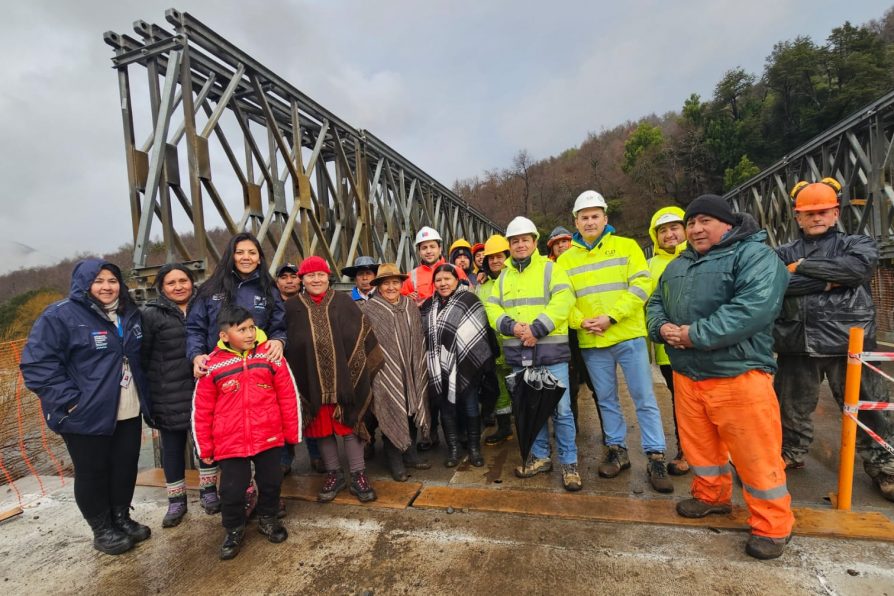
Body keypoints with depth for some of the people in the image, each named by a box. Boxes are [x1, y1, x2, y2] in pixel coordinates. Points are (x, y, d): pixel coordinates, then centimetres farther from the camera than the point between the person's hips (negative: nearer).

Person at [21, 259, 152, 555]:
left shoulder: (130, 314, 8)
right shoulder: (60, 316, -13)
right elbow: (37, 364, -16)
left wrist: (142, 393, 13)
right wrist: (70, 400, -20)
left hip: (128, 412, 6)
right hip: (87, 415, -5)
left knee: (126, 467, 14)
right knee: (92, 473, 9)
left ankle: (122, 518, 34)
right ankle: (102, 530, 27)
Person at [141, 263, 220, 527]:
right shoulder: (151, 314, -2)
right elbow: (141, 355, -2)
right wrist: (145, 391, -3)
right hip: (169, 395, -2)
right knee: (172, 447, 11)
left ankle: (209, 491, 29)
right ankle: (176, 500, 28)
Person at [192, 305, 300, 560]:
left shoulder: (270, 356, -8)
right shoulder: (212, 365, -8)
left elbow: (288, 396, -2)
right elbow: (202, 410, 1)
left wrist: (293, 433, 2)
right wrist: (205, 447, 6)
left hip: (269, 438, 1)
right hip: (230, 442, 0)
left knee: (271, 482, 16)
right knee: (231, 490, 9)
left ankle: (268, 519, 43)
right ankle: (234, 530, 37)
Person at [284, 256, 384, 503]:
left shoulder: (344, 302, 0)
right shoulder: (292, 308, 3)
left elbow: (362, 336, 0)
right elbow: (288, 347, 4)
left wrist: (362, 370, -3)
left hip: (344, 378, -1)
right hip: (312, 383, 1)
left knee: (349, 425, 6)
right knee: (322, 429, 12)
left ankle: (358, 476, 19)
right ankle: (333, 475, 29)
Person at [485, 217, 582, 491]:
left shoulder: (550, 268, 2)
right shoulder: (504, 276, 15)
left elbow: (563, 300, -12)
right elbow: (493, 308, 7)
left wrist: (536, 328, -20)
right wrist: (512, 326, -12)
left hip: (550, 351, -4)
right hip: (518, 354, 4)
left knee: (560, 409, 1)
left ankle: (569, 463, 16)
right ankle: (540, 456, 29)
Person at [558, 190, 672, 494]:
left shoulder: (626, 246, 2)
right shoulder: (566, 259, 7)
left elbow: (641, 286, -7)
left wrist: (611, 316, -17)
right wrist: (581, 321, -13)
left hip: (628, 335, -2)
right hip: (590, 341, 2)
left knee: (644, 398, 3)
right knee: (607, 400, 13)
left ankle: (656, 458, 16)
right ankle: (617, 450, 28)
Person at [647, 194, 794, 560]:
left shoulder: (755, 254, -8)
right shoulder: (677, 265, 16)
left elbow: (756, 306, -23)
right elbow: (656, 302, 18)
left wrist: (696, 334, -22)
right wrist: (661, 328, -5)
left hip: (738, 375, -7)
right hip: (686, 375, 7)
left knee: (756, 454, 3)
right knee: (699, 444, 19)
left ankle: (772, 526, 22)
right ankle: (712, 496, 40)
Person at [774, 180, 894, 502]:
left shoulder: (856, 243, 6)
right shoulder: (783, 253, 7)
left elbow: (859, 266, -18)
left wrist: (805, 266, -13)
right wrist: (827, 281, -15)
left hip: (849, 342, -1)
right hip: (797, 344, 1)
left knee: (867, 407, 10)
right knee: (791, 404, 14)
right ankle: (791, 452, 34)